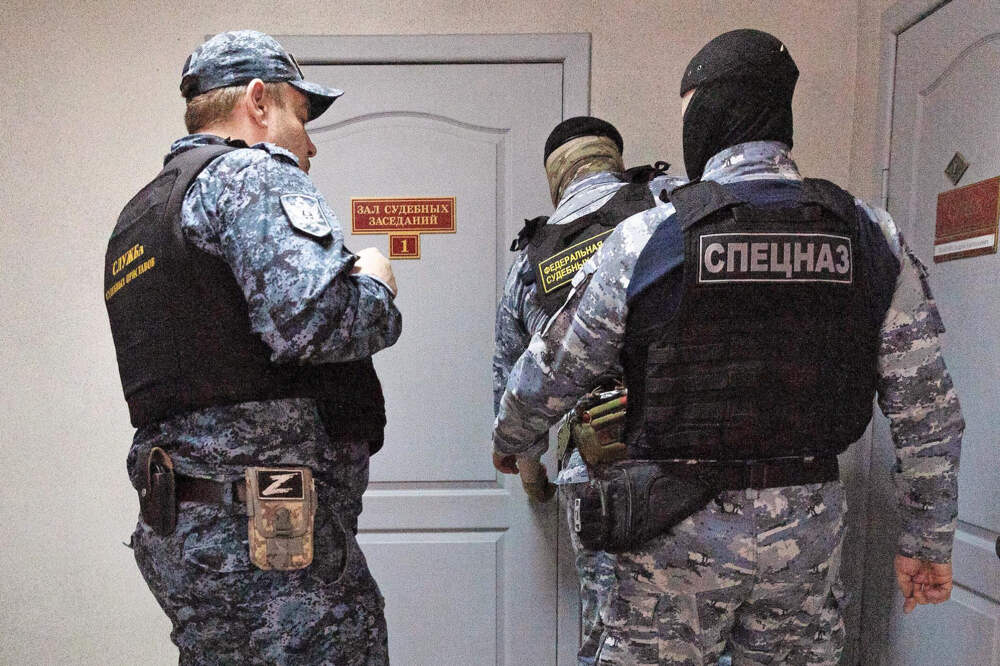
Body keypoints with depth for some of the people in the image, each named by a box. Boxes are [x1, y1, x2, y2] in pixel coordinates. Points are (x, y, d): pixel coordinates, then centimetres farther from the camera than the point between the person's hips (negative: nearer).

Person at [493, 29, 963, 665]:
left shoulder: (647, 239, -13)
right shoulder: (871, 236, -3)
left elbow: (552, 374, -3)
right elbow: (928, 411, 0)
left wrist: (511, 443, 17)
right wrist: (930, 541, 13)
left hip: (681, 532, -3)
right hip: (810, 529, 4)